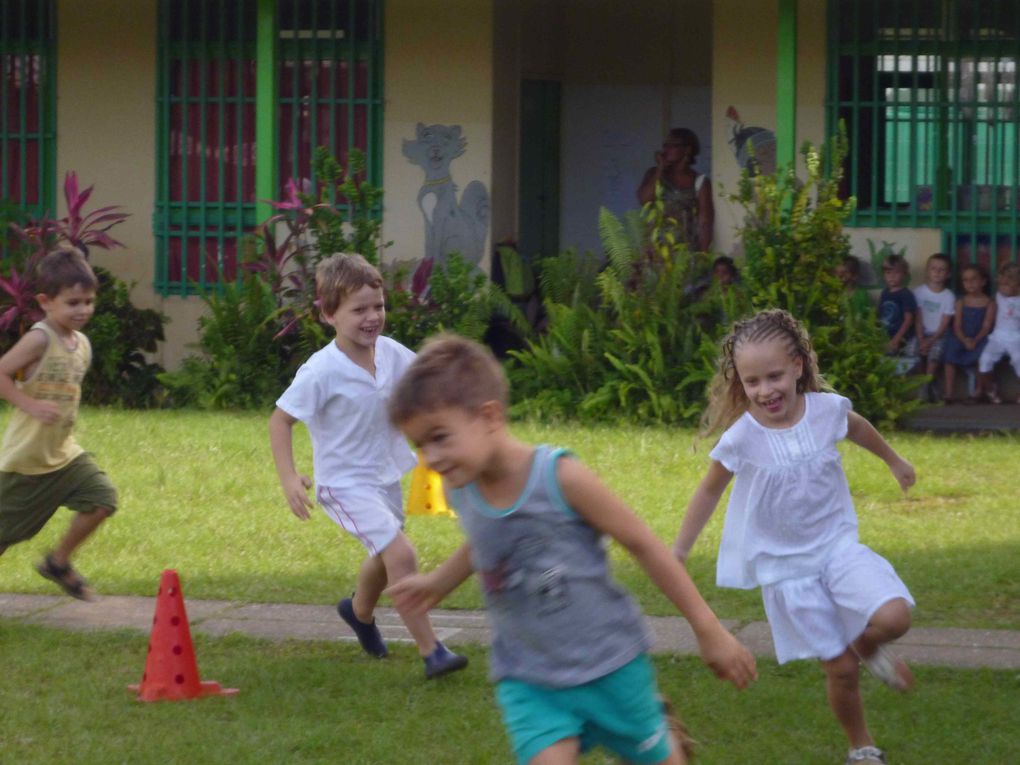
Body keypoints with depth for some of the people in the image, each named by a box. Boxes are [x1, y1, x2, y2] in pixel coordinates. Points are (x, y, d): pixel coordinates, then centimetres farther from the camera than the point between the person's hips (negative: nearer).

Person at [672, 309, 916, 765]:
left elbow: (858, 428, 14)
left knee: (893, 617, -22)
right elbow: (710, 491, 0)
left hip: (837, 544, 2)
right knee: (839, 669, -1)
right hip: (785, 566, -2)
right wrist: (679, 552, 6)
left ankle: (867, 647, 14)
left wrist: (893, 460, 32)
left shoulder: (827, 409, -12)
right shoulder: (742, 438, -18)